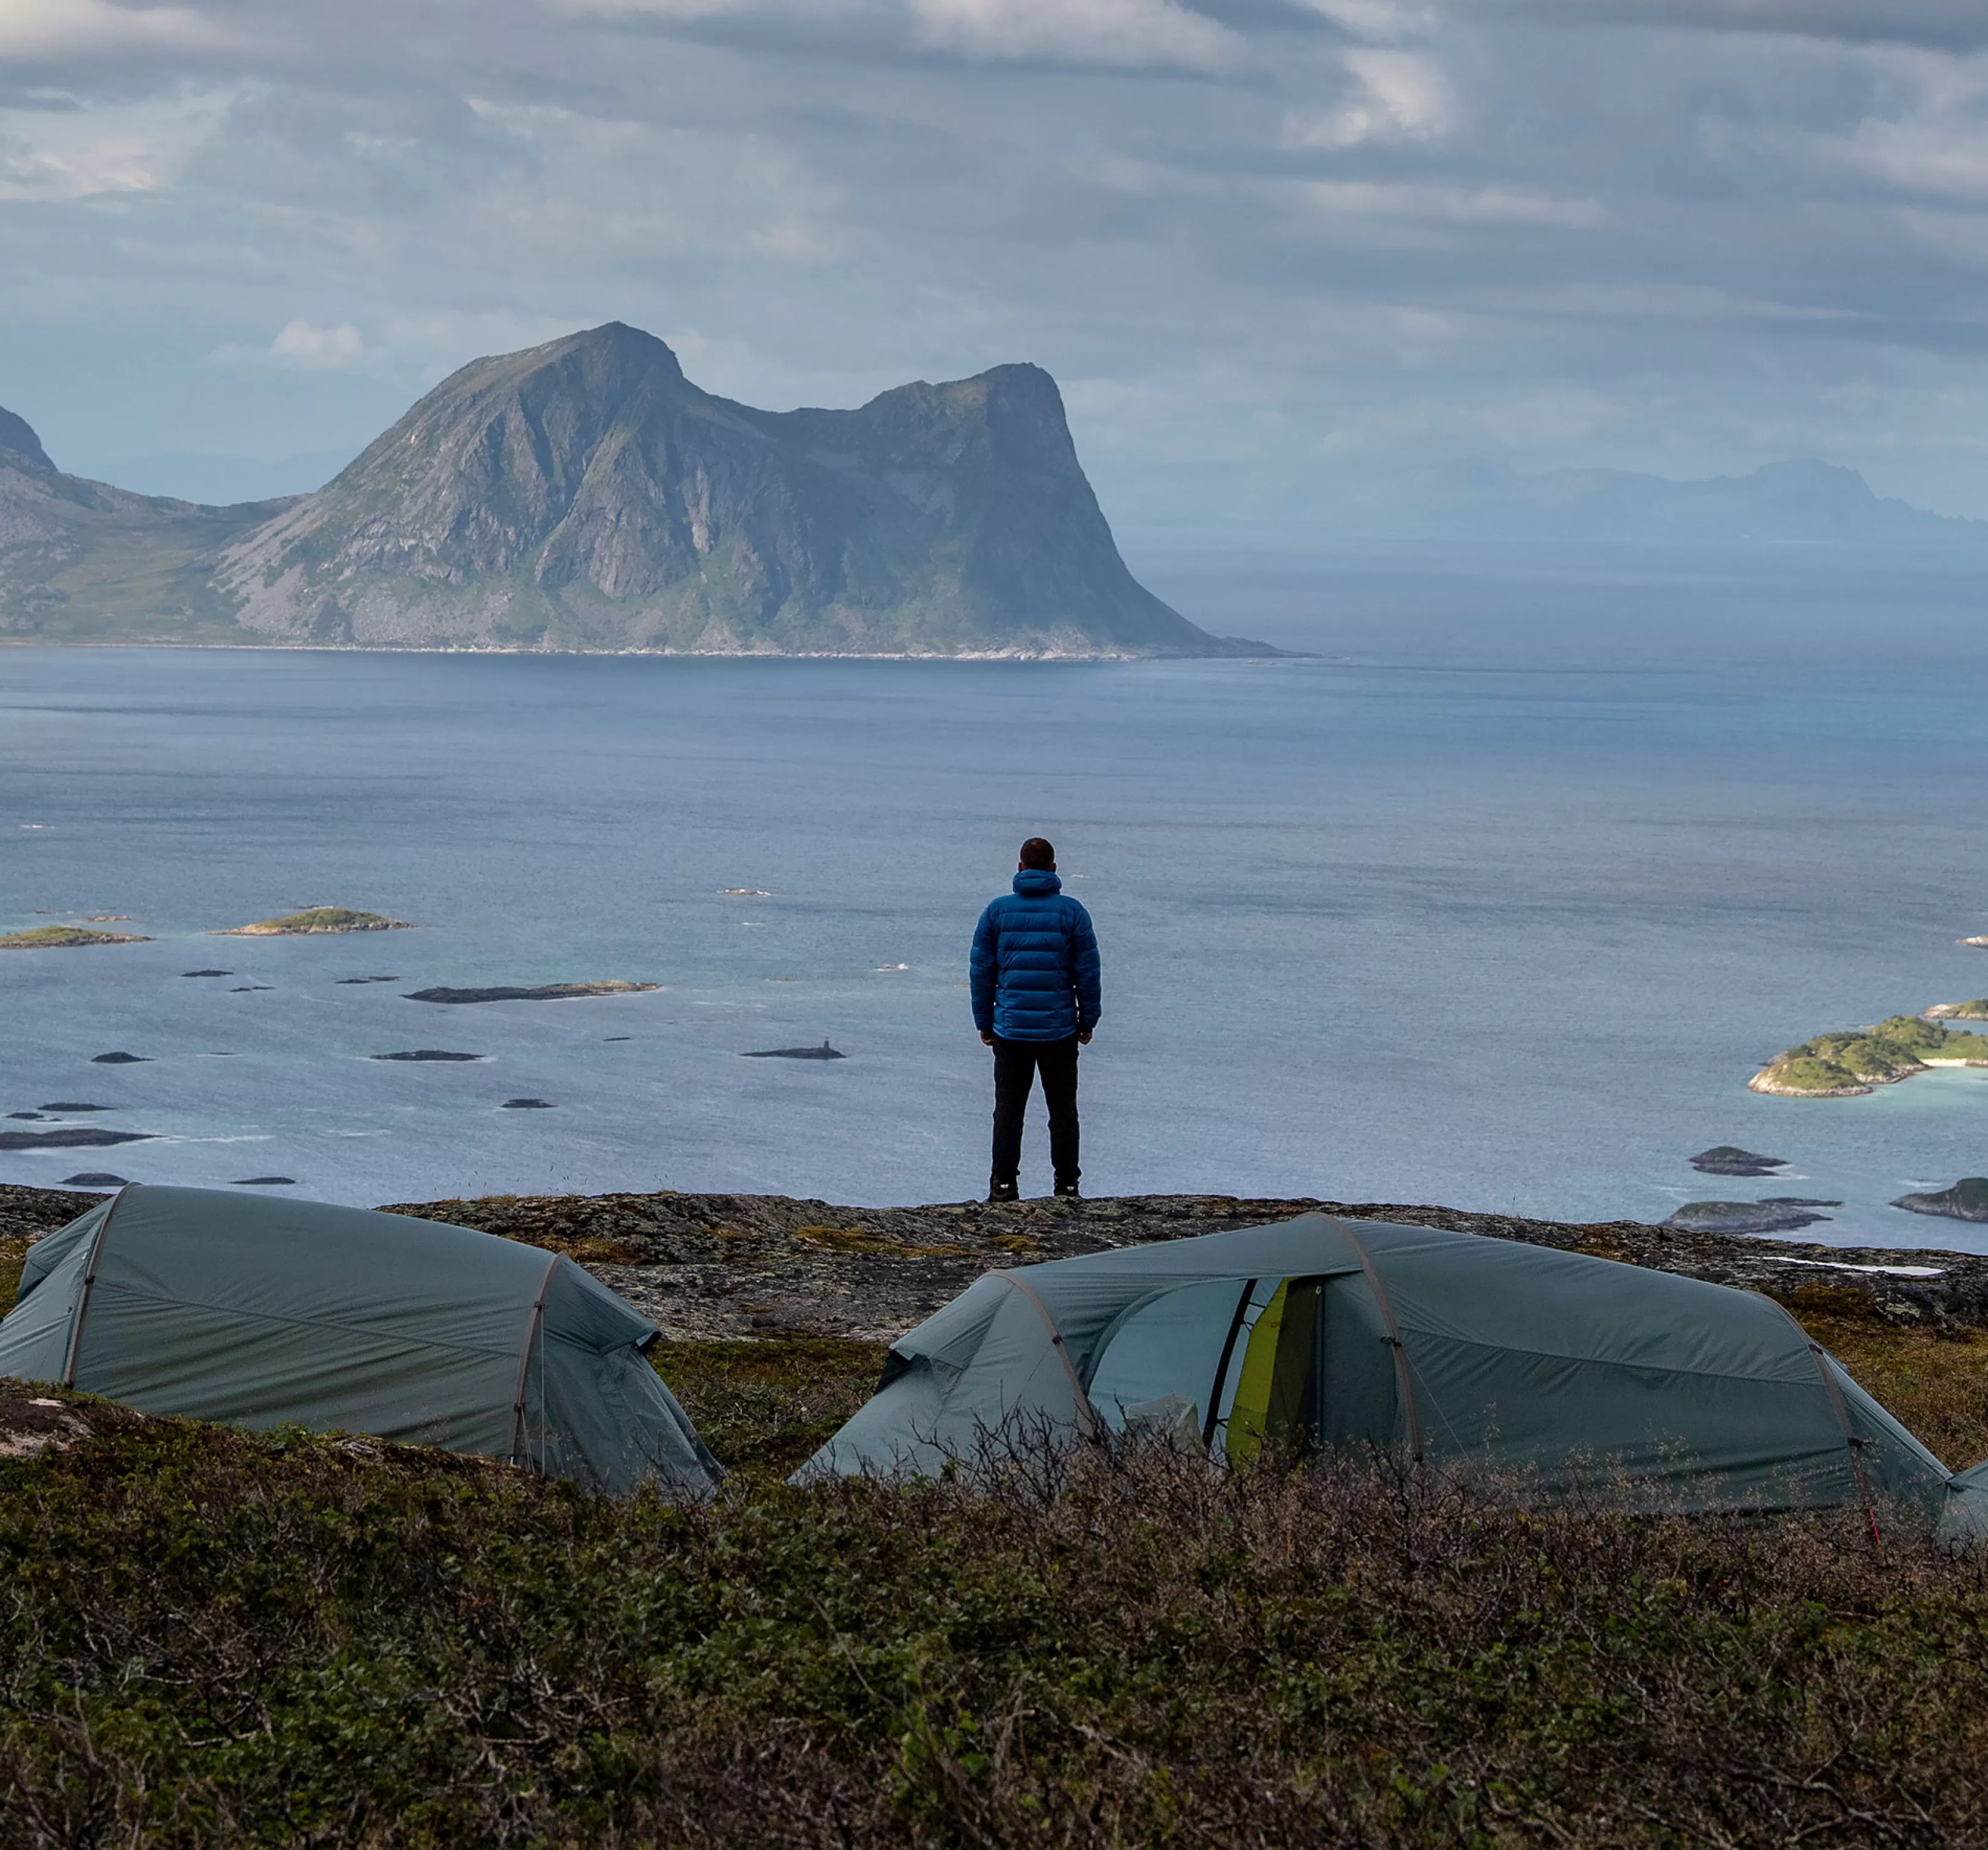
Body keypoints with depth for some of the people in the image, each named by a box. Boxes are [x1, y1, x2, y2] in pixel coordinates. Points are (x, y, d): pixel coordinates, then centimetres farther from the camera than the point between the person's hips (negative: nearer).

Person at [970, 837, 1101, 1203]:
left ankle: (1004, 1184, 4)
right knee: (1063, 1108, 8)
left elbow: (981, 971, 3)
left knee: (1008, 1108, 7)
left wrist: (984, 1022, 11)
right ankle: (1067, 1185, 9)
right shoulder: (1072, 912, -2)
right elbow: (1088, 971, -1)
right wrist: (1088, 1021, 9)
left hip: (1010, 1030, 0)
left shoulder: (997, 911, 0)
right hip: (1060, 1031, 0)